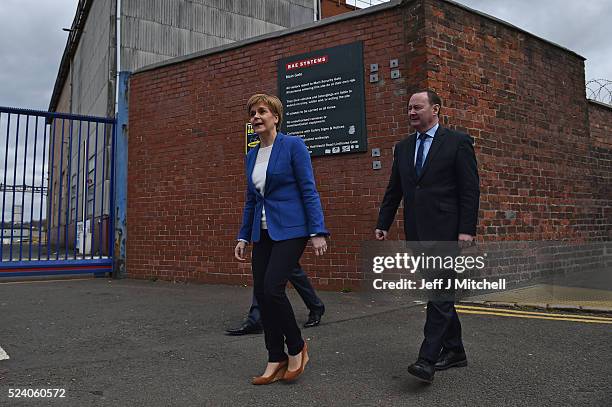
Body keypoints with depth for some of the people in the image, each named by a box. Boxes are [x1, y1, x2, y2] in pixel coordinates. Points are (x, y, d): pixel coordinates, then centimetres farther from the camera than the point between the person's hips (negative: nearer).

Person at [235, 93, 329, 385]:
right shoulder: (252, 156, 13)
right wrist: (243, 237, 13)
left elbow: (309, 191, -11)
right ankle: (276, 360, 18)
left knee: (272, 289, -16)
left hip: (290, 230, -7)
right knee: (261, 294, 3)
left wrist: (317, 232, -17)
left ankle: (297, 348, 10)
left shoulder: (293, 146, -6)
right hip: (262, 233, 7)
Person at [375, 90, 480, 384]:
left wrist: (467, 229, -13)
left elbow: (470, 189, -6)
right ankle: (454, 351, 25)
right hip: (416, 232, 6)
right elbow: (393, 190, 16)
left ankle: (428, 359, -8)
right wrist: (383, 224, 10)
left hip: (445, 231, -6)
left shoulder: (457, 142, -1)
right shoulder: (403, 148, 15)